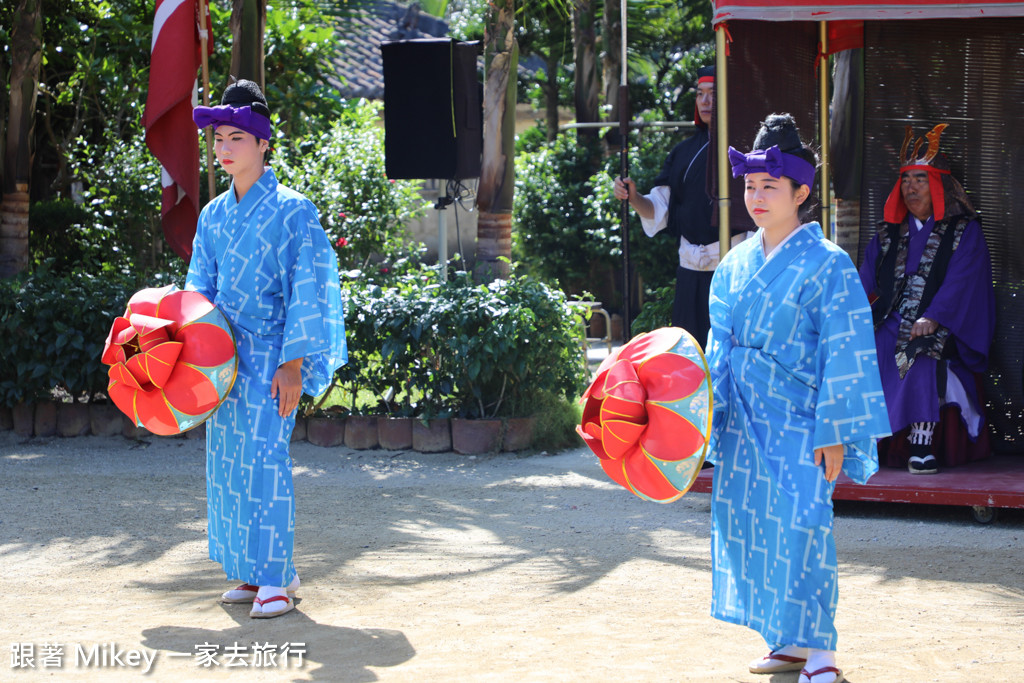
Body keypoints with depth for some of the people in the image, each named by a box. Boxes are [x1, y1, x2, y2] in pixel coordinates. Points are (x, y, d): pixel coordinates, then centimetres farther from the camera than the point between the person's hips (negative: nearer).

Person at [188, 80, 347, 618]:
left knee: (264, 455, -12)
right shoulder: (214, 216, 11)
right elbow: (199, 289, 16)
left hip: (271, 353, -6)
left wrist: (293, 364, -15)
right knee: (226, 458, 5)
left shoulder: (291, 211, -7)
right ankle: (255, 571, 15)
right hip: (225, 351, 6)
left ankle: (275, 579, -7)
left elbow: (306, 291, -10)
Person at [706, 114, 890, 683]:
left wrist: (833, 434, -14)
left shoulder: (827, 265, -9)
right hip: (746, 420, 6)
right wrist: (709, 414, 9)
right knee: (752, 523, 7)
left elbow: (845, 354, -11)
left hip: (799, 419, -6)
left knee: (803, 523, -15)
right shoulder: (737, 264, 9)